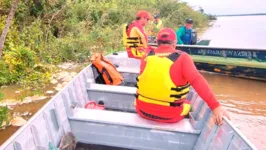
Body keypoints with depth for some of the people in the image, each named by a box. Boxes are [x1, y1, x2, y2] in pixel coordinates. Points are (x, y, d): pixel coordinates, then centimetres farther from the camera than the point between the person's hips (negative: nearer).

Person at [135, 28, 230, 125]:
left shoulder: (146, 56, -3)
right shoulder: (182, 58, -14)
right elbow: (197, 81, -26)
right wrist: (215, 106, -27)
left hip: (143, 110, 3)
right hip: (169, 115, -3)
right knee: (187, 103, 30)